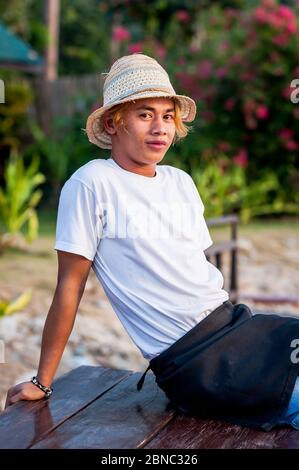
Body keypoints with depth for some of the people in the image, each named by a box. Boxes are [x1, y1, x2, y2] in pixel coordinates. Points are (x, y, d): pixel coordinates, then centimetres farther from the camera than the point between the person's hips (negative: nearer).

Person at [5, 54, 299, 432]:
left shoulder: (181, 182, 12)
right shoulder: (91, 184, -8)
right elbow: (71, 284, -7)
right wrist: (42, 382, -4)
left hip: (233, 323, 7)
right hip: (191, 363, -7)